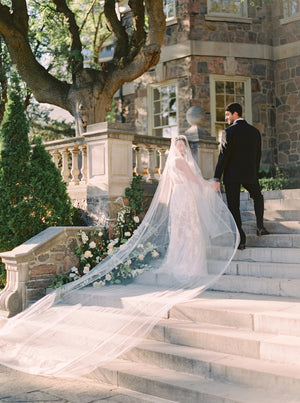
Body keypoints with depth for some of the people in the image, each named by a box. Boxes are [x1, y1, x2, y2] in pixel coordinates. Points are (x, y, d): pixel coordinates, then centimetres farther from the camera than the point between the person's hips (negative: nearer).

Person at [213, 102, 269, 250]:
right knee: (258, 197, 29)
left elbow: (223, 156, -14)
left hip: (232, 175, -4)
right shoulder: (255, 131, 6)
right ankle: (260, 226, 19)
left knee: (233, 206, 1)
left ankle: (240, 239, 0)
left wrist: (217, 178, -12)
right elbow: (258, 155, 11)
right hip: (250, 174, 4)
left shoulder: (229, 131, -10)